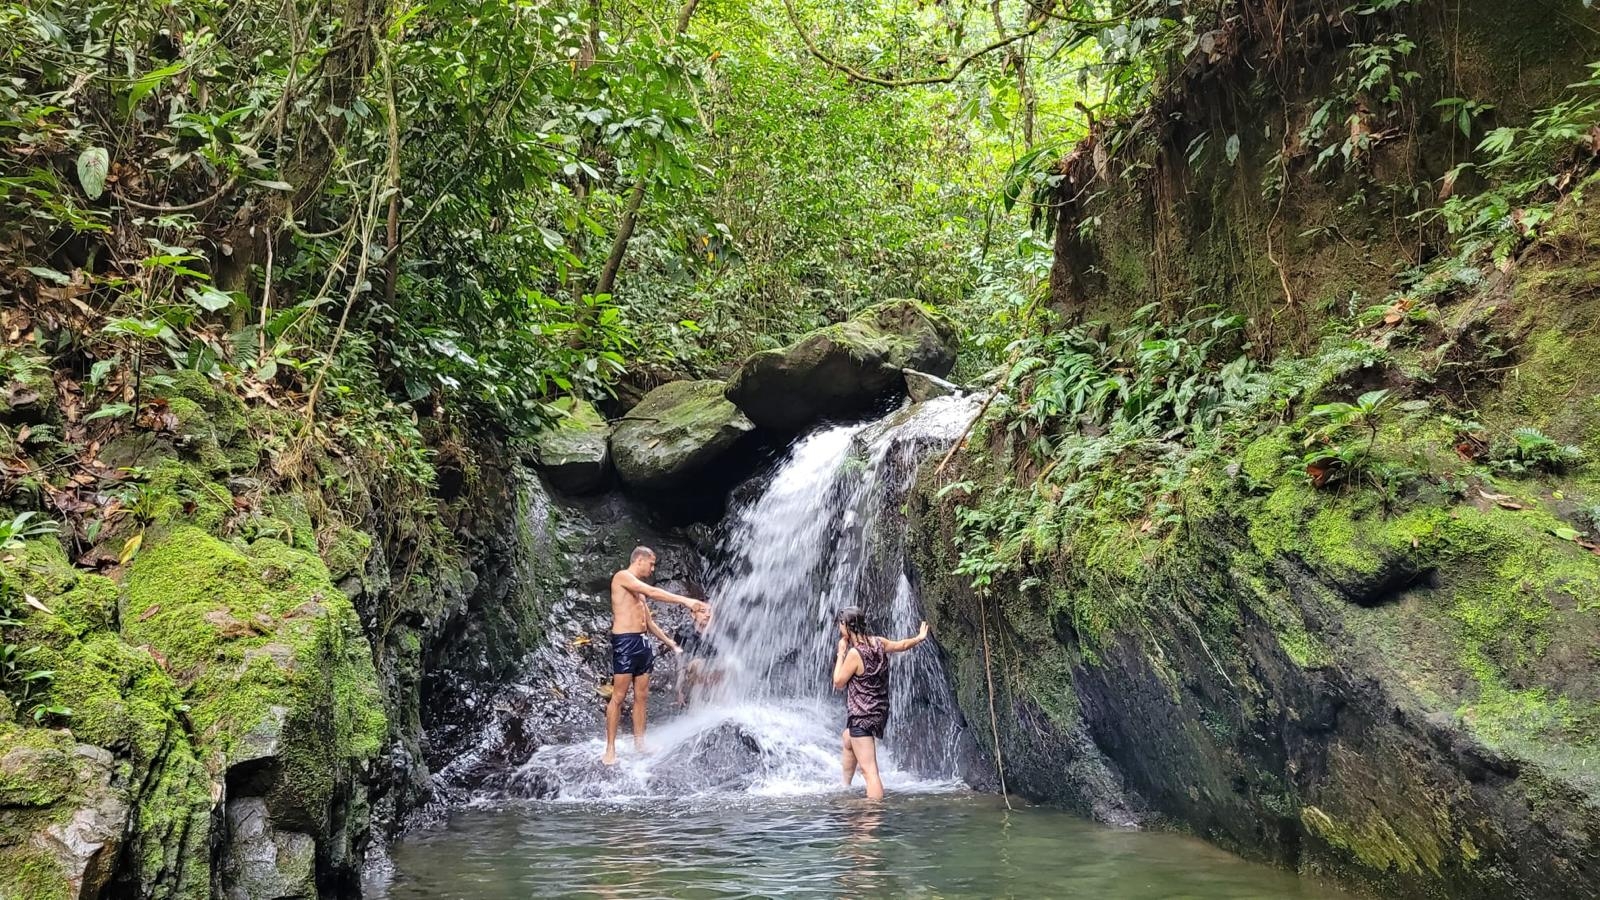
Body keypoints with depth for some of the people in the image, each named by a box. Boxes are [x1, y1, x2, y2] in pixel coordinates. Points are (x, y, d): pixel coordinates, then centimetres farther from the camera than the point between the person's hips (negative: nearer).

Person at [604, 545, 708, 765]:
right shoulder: (622, 577, -6)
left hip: (641, 642, 9)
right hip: (625, 641, -9)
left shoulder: (639, 589, 23)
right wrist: (685, 600, -23)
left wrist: (671, 644, 25)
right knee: (619, 696, -8)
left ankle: (639, 745, 13)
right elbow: (653, 592, -20)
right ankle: (610, 750, -5)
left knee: (642, 696, 8)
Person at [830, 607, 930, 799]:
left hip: (861, 716, -10)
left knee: (869, 770, -12)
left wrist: (840, 654, -8)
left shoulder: (854, 653, -23)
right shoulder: (879, 643, 0)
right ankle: (846, 786, 50)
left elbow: (838, 683, -12)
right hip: (879, 711, 10)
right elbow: (902, 645, 19)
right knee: (847, 740, 36)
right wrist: (920, 637, 39)